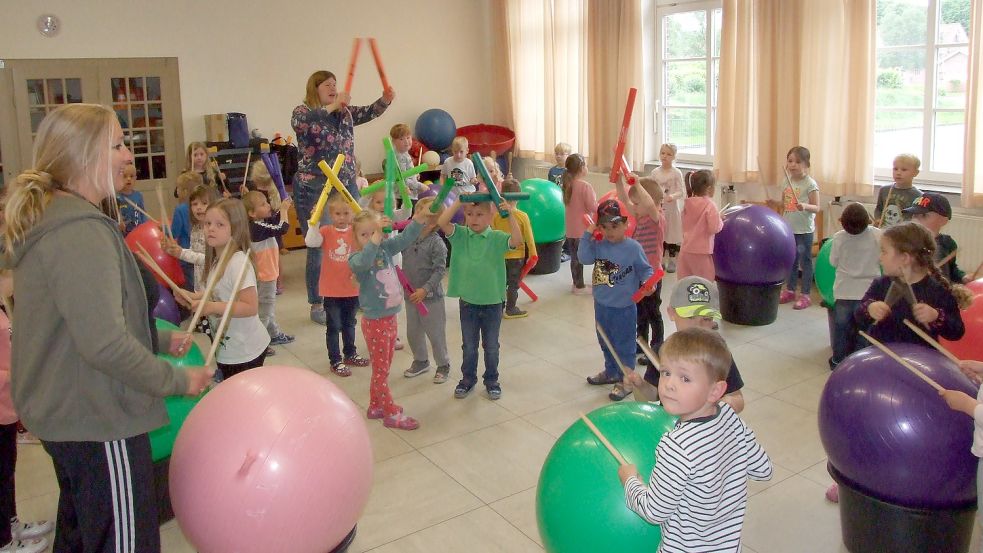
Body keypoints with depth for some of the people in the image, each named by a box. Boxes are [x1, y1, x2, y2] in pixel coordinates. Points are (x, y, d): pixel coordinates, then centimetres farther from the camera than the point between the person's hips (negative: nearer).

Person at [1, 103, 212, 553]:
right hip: (99, 421, -10)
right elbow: (105, 343, -29)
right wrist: (177, 381, -17)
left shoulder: (48, 221, 9)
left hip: (63, 414, 10)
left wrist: (158, 342, 14)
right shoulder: (81, 232, -23)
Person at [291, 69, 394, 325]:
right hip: (314, 189, -6)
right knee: (319, 246, 0)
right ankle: (317, 305, 11)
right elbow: (299, 122, -28)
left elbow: (368, 113, -1)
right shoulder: (303, 111, -5)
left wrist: (385, 100, -20)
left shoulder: (345, 112, 11)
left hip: (346, 185, 6)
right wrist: (333, 106, -32)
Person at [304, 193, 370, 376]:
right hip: (331, 290, -2)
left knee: (349, 324, 21)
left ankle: (350, 354, 38)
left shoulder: (356, 231, -4)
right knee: (334, 326, 7)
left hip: (352, 288, 2)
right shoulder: (326, 231, -8)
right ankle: (335, 361, 19)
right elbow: (310, 242, -24)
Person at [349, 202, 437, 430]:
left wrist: (420, 217, -22)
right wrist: (376, 235, -47)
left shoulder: (386, 248, 0)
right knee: (381, 370, 6)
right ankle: (392, 413, 16)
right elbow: (364, 262, -40)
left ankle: (375, 406, 34)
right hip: (375, 321, -7)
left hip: (390, 318, 7)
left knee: (383, 368, 19)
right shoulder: (355, 259, -17)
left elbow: (405, 238, -7)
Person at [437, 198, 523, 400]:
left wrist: (510, 215, -33)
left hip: (493, 302, -1)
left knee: (491, 346, 14)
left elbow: (517, 241, -26)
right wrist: (458, 201, -25)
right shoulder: (460, 235, -5)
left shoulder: (497, 238, -9)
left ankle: (491, 381, 32)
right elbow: (442, 222, -19)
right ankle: (468, 379, 34)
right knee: (469, 346, 16)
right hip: (468, 301, 1)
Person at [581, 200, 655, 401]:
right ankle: (611, 372, 41)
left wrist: (647, 283, -24)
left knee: (624, 344, 5)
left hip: (624, 307, -6)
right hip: (601, 304, 6)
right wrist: (587, 234, -17)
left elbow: (645, 269, -5)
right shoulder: (598, 245, -2)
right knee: (605, 341, 22)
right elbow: (584, 258, -15)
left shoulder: (633, 247, -13)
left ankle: (625, 380, 17)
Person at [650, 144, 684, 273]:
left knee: (671, 233, 5)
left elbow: (682, 192, -11)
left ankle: (671, 260, 16)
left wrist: (672, 196, -28)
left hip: (671, 208, -3)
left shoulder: (676, 173, -8)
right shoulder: (655, 172, 1)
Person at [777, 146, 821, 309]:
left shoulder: (810, 184, -12)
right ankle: (790, 290, 29)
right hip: (789, 229, 6)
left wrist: (805, 206, -31)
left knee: (805, 262, 3)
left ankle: (805, 295, 11)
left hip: (804, 230, -6)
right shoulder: (786, 182, 6)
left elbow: (816, 207, -14)